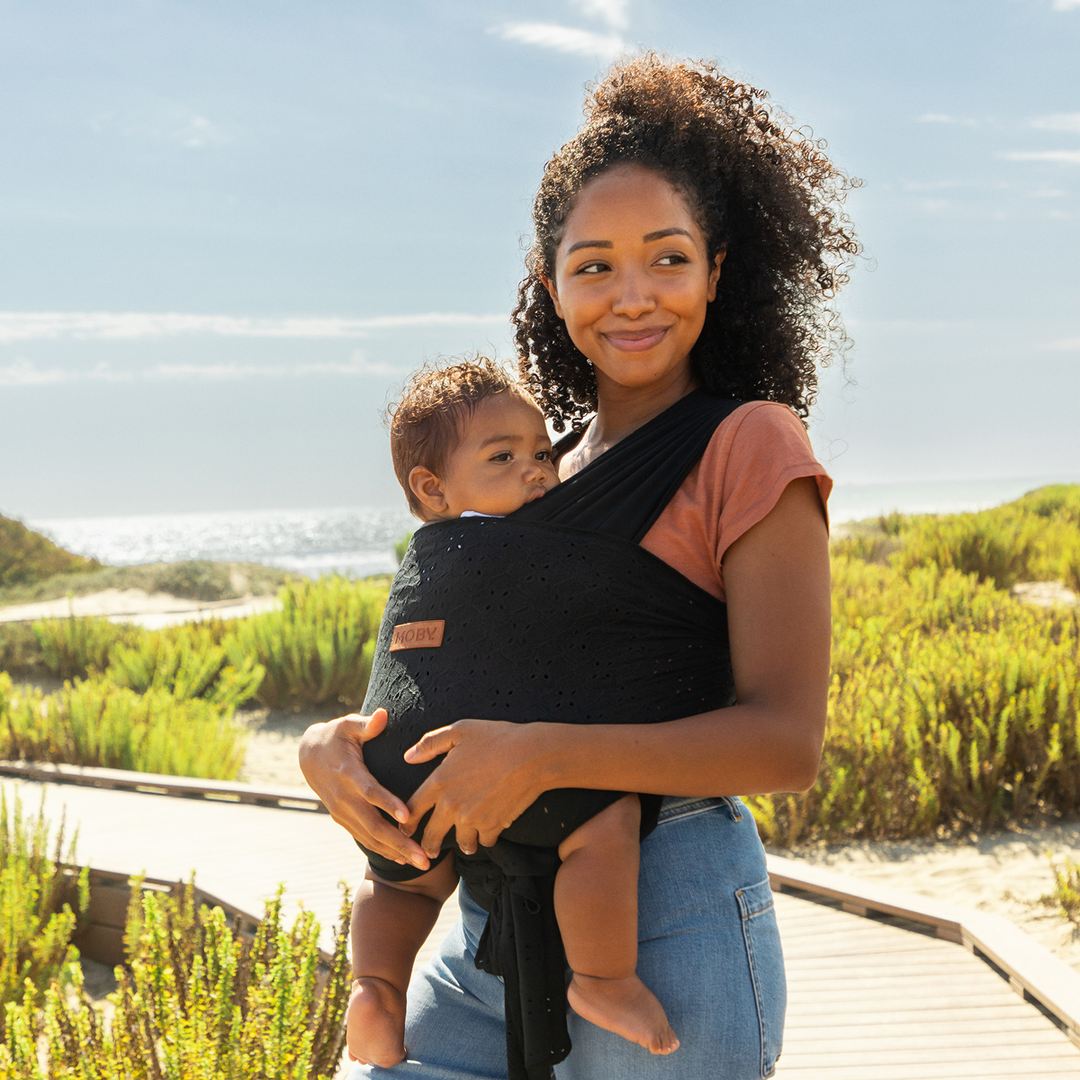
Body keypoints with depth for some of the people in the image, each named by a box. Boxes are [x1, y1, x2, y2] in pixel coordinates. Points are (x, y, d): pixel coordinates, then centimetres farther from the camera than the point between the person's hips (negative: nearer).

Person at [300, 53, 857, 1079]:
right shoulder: (539, 470, 12)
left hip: (664, 929, -6)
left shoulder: (751, 446, -7)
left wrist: (540, 755, -23)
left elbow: (787, 740, -14)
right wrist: (329, 744, -10)